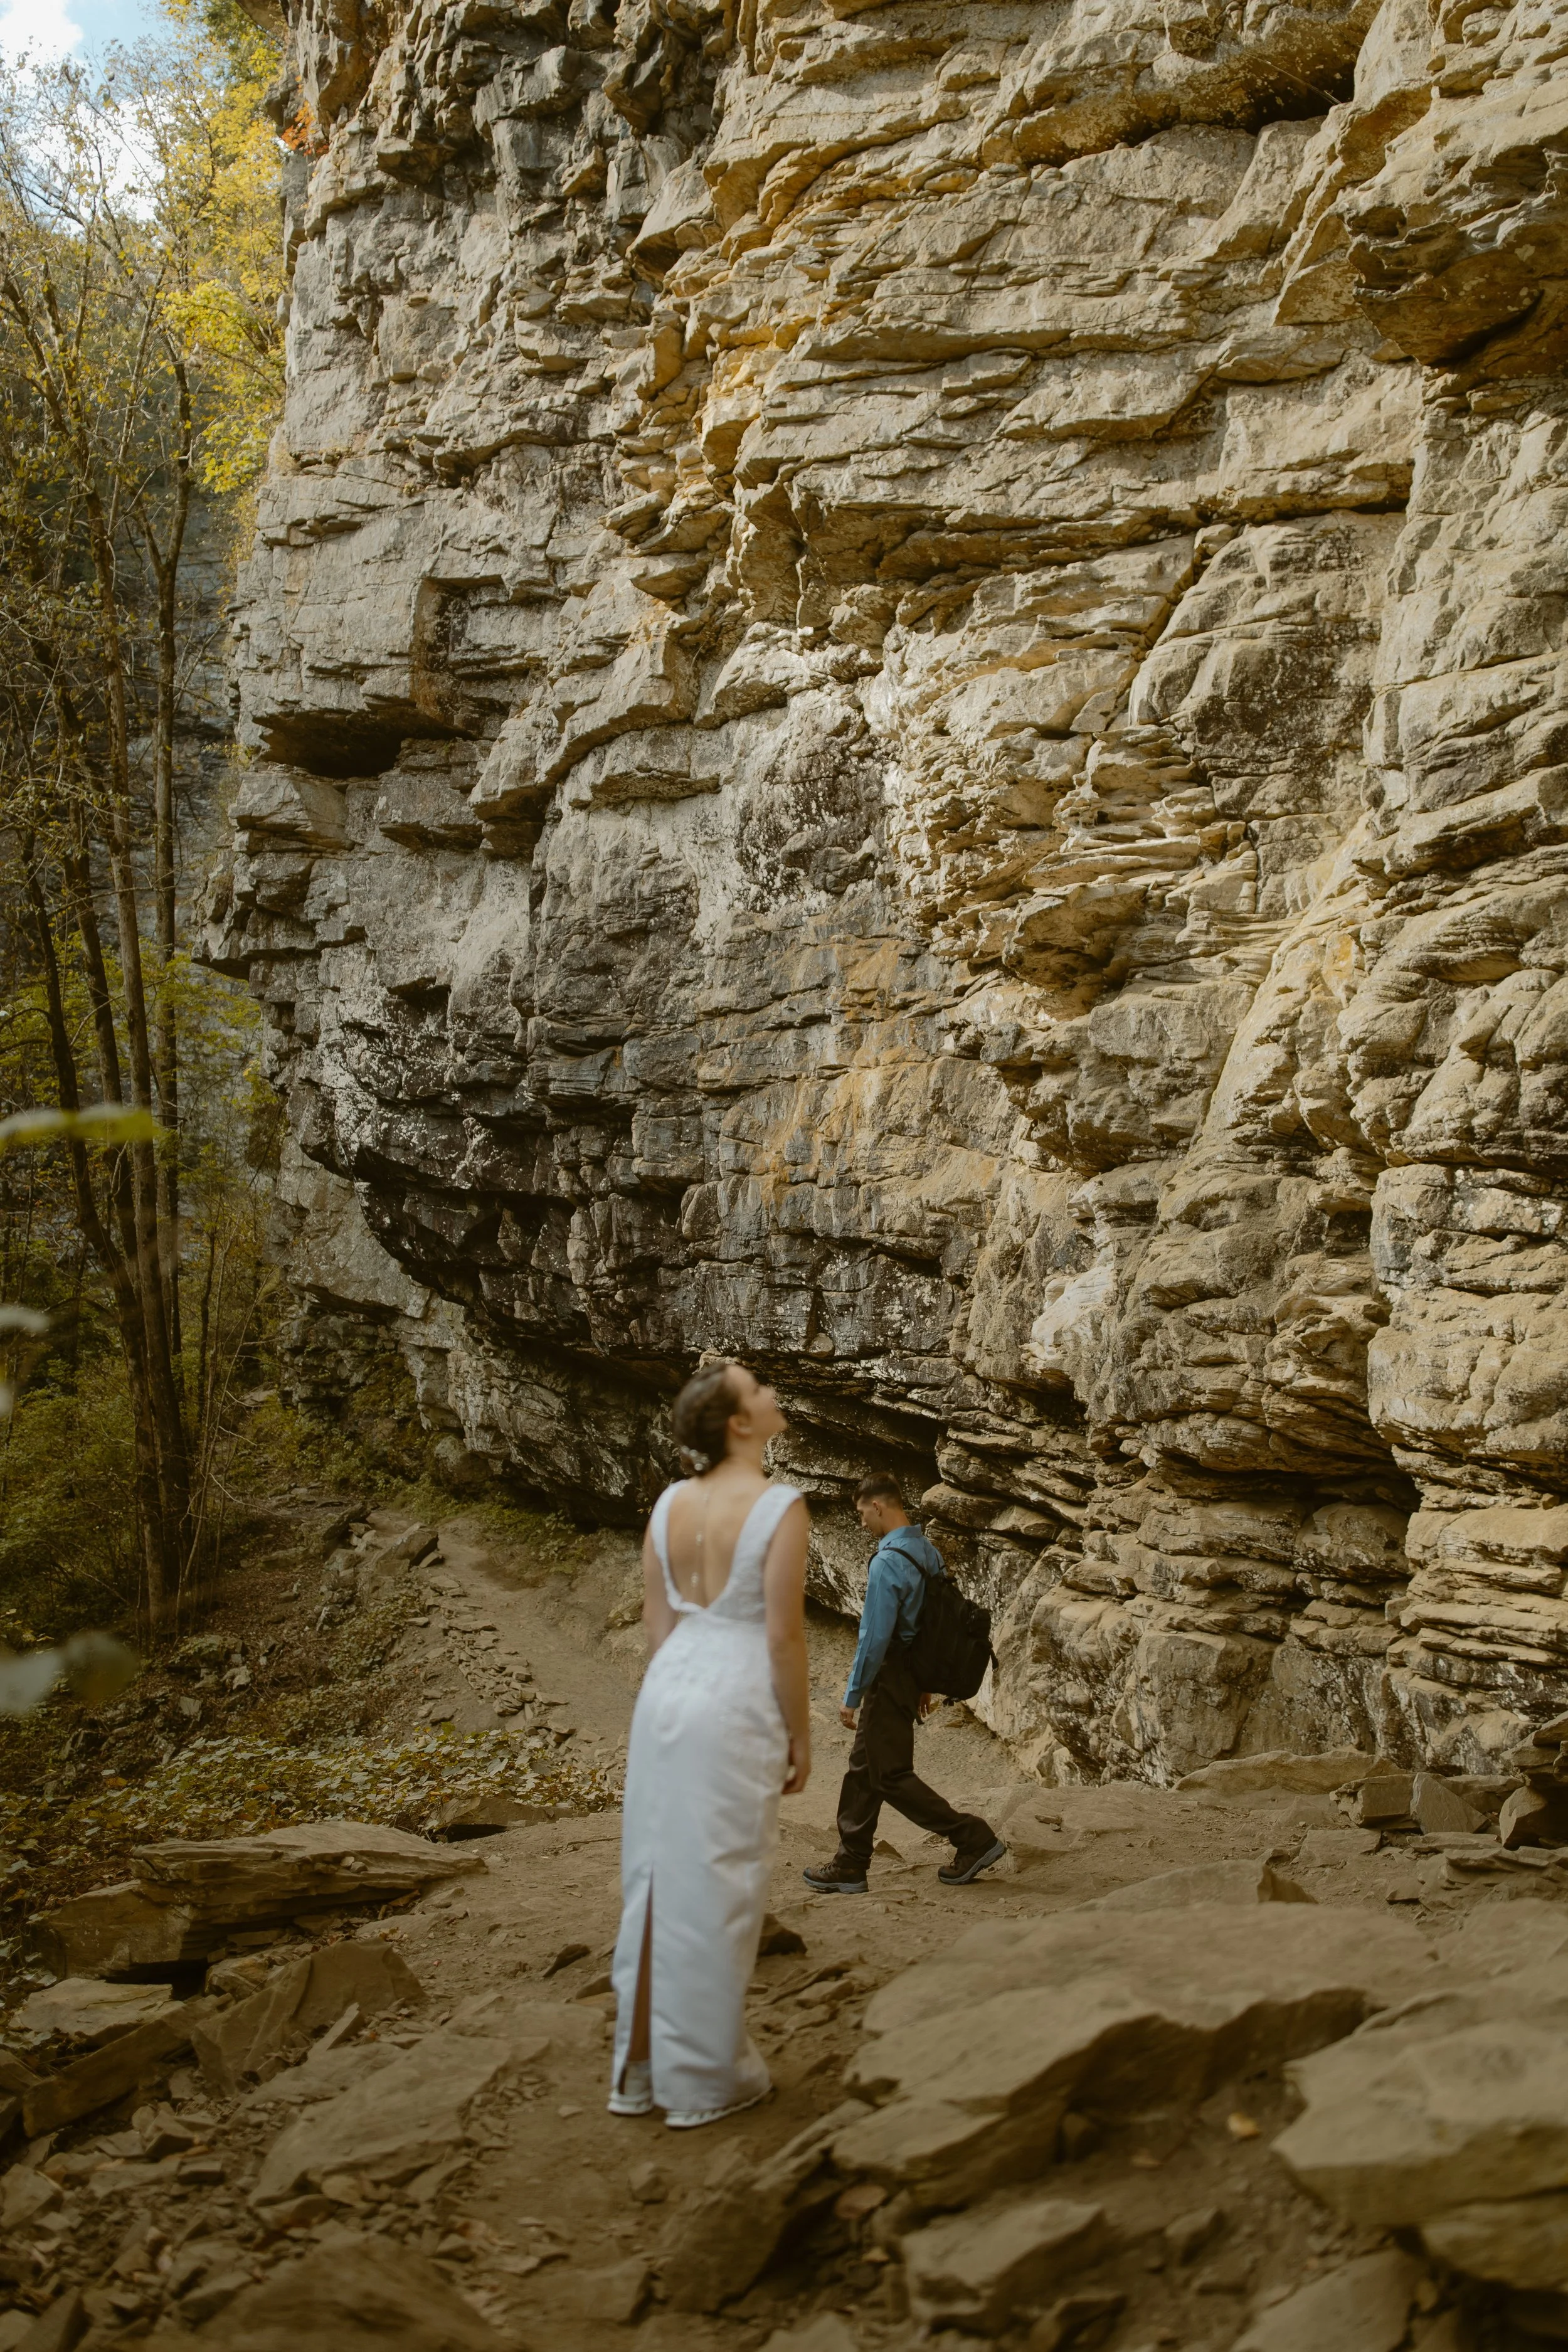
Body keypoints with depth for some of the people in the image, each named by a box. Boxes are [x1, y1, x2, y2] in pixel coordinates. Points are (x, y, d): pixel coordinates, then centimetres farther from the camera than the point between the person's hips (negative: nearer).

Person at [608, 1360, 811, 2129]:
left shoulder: (669, 1504, 5)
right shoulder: (779, 1507, -14)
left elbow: (656, 1620, 10)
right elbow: (784, 1635, -14)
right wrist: (800, 1735, -3)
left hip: (667, 1691, 6)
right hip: (736, 1701, -6)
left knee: (658, 1877, 15)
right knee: (717, 1889, 4)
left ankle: (641, 2065, 25)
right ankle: (703, 2078, 15)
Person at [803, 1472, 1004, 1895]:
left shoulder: (887, 1562, -21)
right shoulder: (930, 1553, 8)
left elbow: (875, 1637, -22)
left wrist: (852, 1696, -14)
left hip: (889, 1677, -10)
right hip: (914, 1674, 10)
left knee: (891, 1775, -1)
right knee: (863, 1769, 15)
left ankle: (974, 1838, 0)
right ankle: (851, 1865, 20)